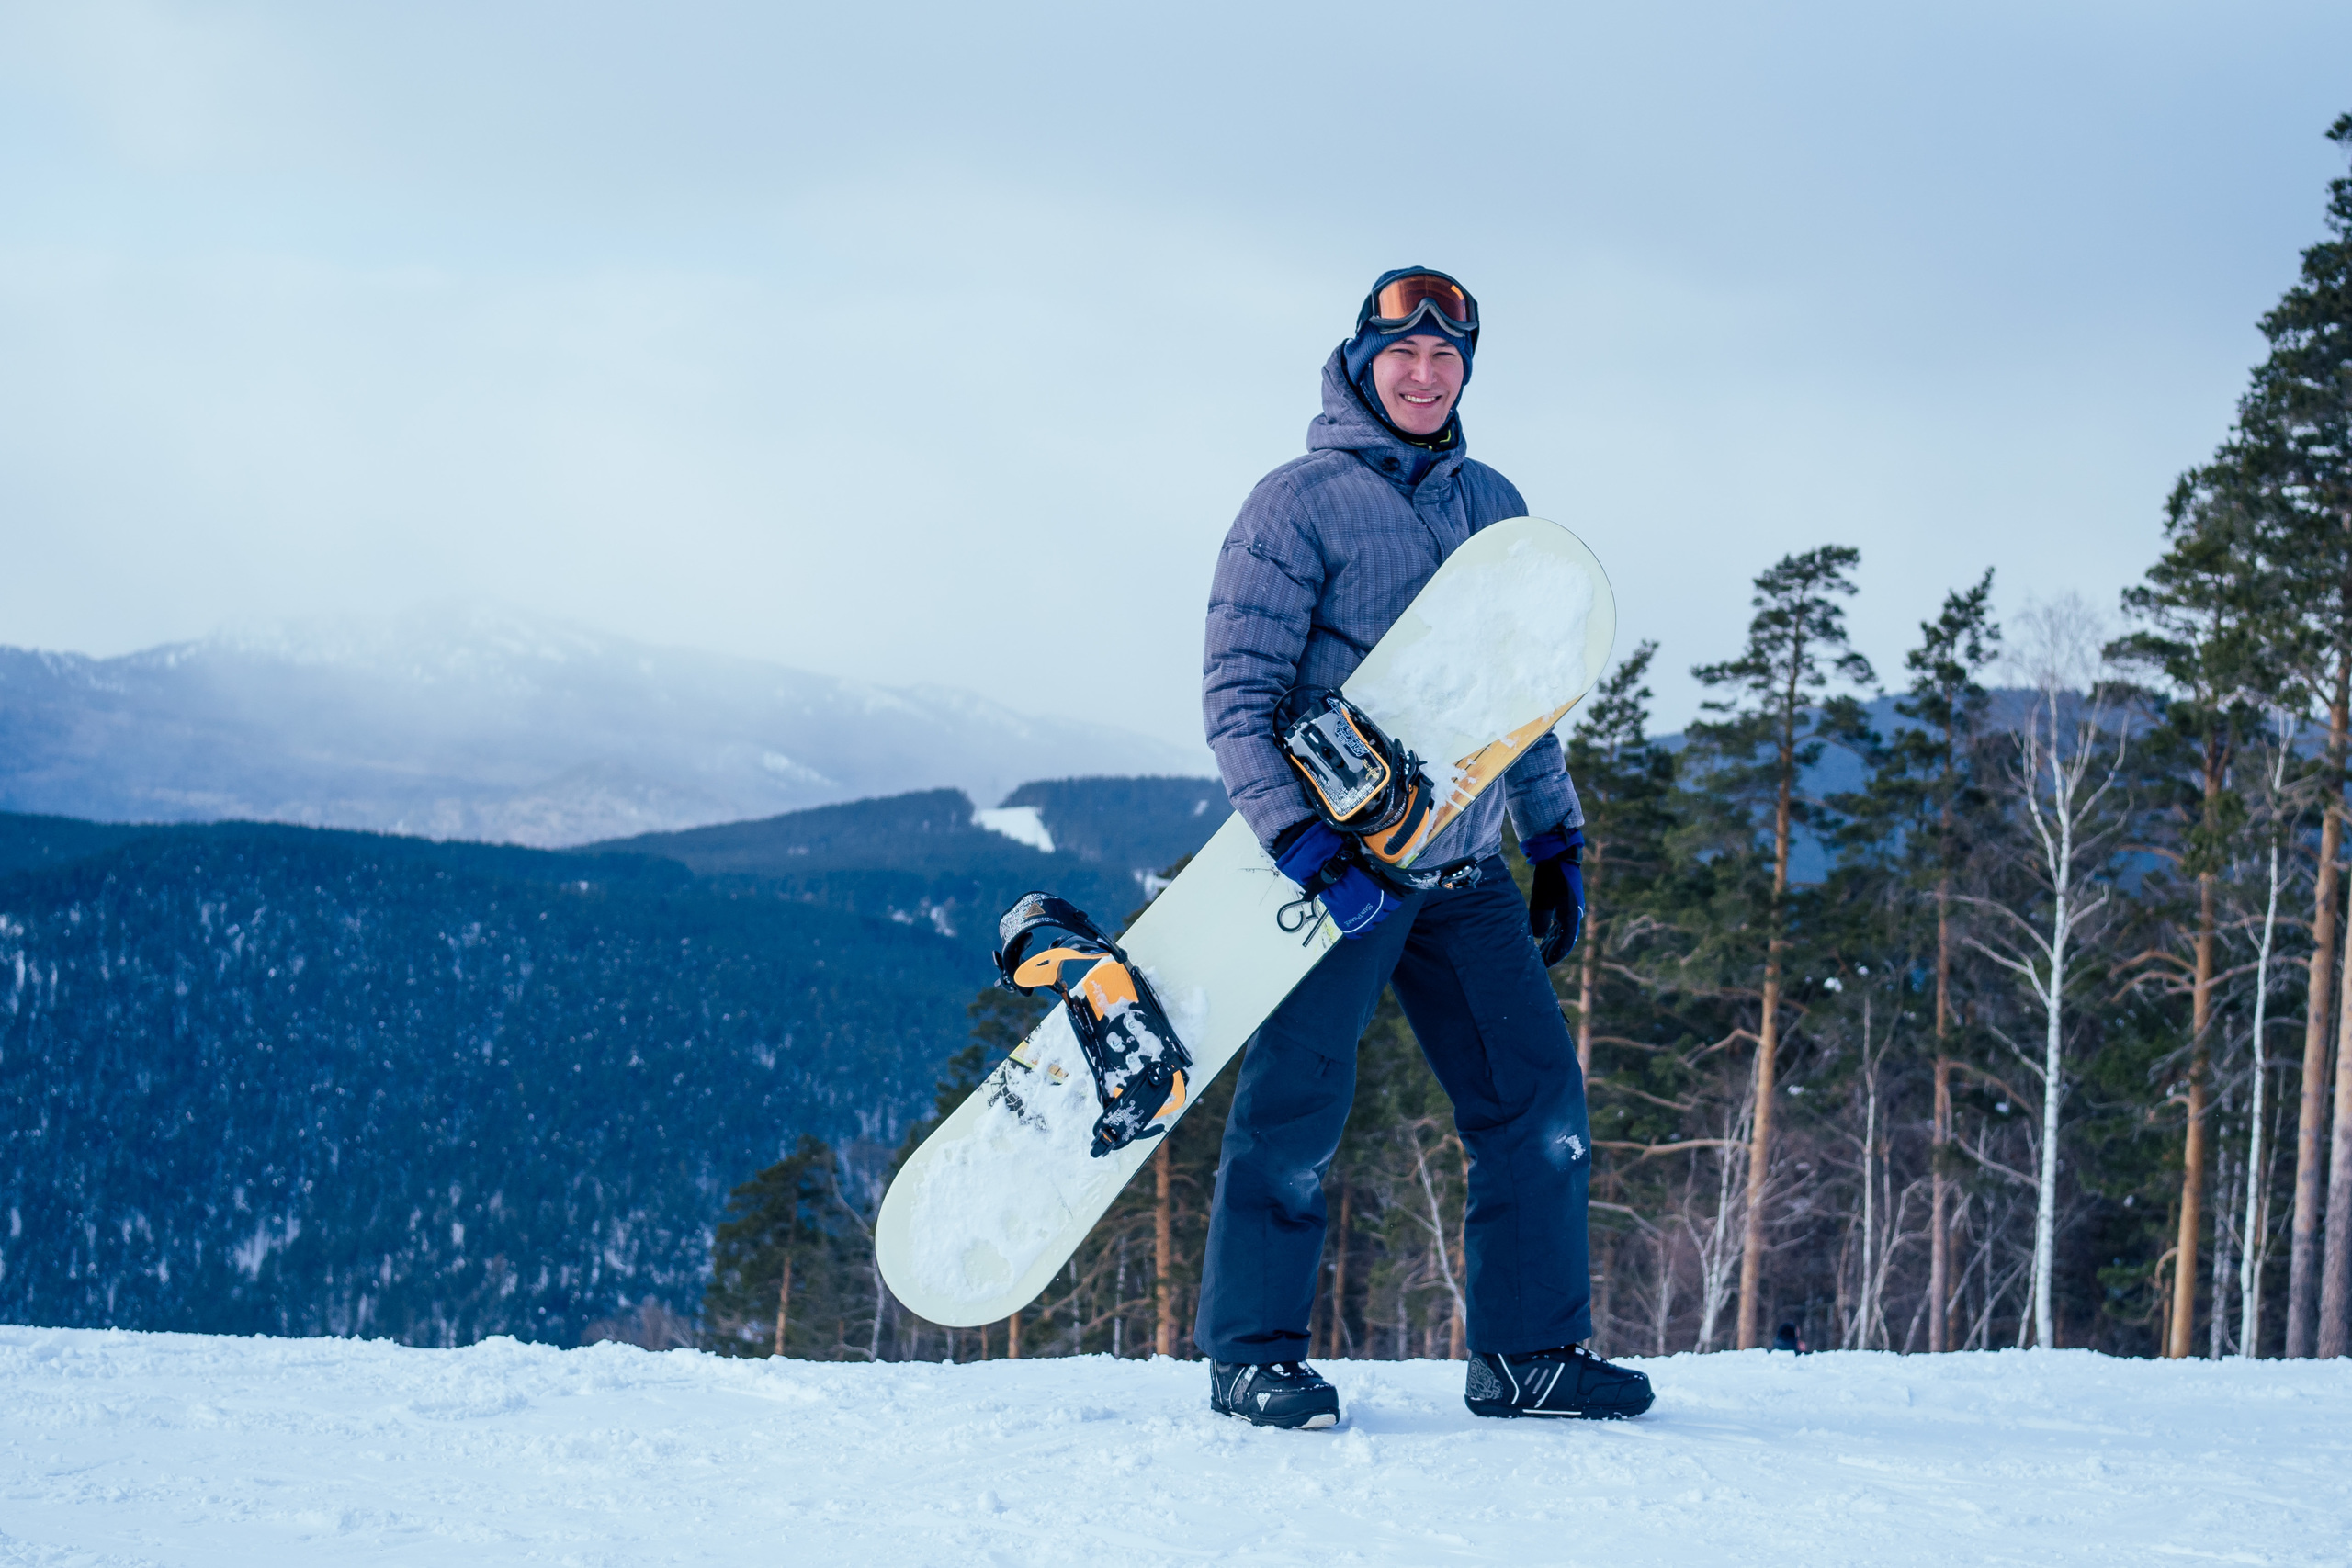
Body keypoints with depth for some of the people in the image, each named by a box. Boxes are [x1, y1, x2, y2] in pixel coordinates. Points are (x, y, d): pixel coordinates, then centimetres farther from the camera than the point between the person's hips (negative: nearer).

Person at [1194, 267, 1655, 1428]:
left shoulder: (1493, 508, 16)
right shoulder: (1299, 503, -4)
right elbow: (1236, 694, -9)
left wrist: (1557, 841, 17)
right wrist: (1300, 840, -20)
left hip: (1463, 865, 6)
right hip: (1337, 859, -6)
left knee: (1539, 1096, 2)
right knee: (1300, 1102, -9)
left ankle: (1527, 1351, 10)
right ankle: (1251, 1354, 3)